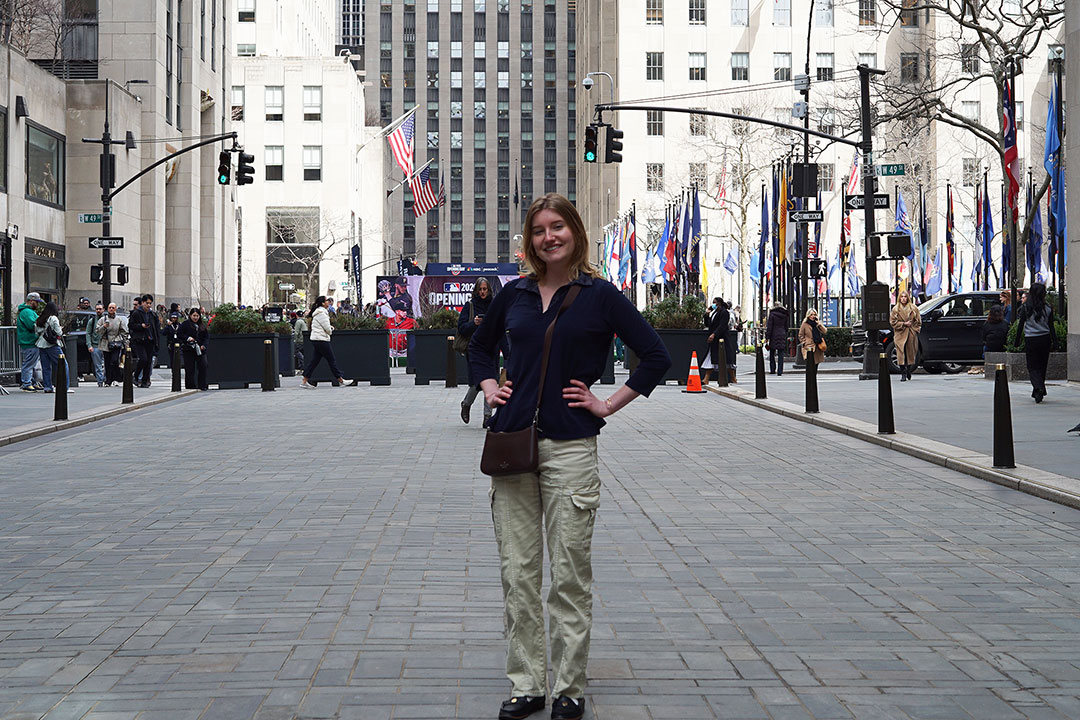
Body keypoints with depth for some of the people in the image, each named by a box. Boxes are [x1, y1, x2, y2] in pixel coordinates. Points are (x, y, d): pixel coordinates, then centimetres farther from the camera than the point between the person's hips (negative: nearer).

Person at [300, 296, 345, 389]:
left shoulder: (320, 312, 17)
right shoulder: (321, 313, -16)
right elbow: (327, 328, -16)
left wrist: (330, 327, 6)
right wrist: (330, 331, 5)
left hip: (317, 339, 10)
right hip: (321, 340, -10)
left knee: (314, 361, 8)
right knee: (332, 360, -3)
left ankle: (304, 381, 6)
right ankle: (340, 381, 3)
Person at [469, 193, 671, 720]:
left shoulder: (599, 295, -1)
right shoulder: (515, 293, 10)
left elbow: (656, 357, -3)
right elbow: (479, 348, 27)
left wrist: (608, 405, -5)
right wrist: (489, 388, 11)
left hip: (569, 447, -4)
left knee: (569, 575, 1)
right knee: (517, 573, 6)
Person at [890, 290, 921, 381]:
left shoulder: (914, 309, 6)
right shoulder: (895, 309, 5)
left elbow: (918, 322, 9)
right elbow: (893, 322, 2)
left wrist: (915, 330, -2)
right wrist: (904, 324, -7)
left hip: (911, 335, 1)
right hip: (900, 335, -1)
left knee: (911, 353, 5)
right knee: (901, 353, -8)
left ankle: (909, 371, 25)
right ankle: (903, 374, -5)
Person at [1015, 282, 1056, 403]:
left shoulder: (1025, 307, -6)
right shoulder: (1048, 308, -1)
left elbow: (1021, 325, -2)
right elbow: (1051, 327, 1)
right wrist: (1054, 341, 7)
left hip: (1030, 340, -2)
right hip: (1045, 340, 2)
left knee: (1032, 367, 2)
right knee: (1042, 366, 15)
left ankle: (1038, 388, -22)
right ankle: (1037, 392, 22)